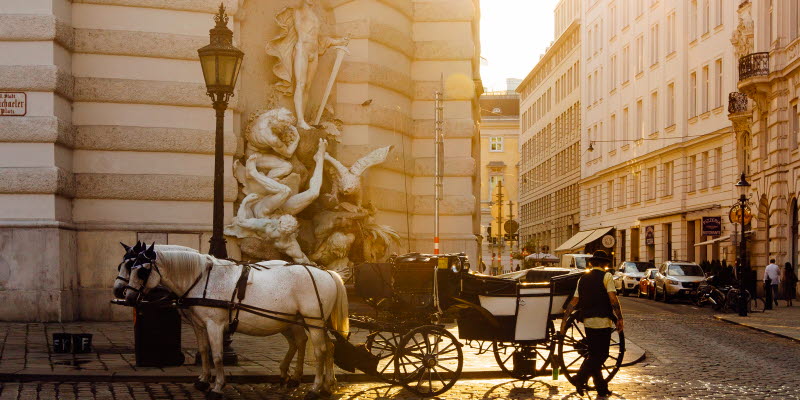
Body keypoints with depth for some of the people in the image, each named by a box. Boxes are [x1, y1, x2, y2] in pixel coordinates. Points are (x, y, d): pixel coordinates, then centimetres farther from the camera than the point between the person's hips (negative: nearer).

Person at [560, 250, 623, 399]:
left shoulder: (583, 279, 13)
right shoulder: (606, 276, -4)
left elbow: (574, 301, 11)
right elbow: (613, 299, -13)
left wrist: (564, 319, 13)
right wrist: (620, 318, -9)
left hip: (588, 321, 6)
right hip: (602, 321, -6)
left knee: (594, 355, 13)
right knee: (601, 355, -3)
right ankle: (580, 379, -19)